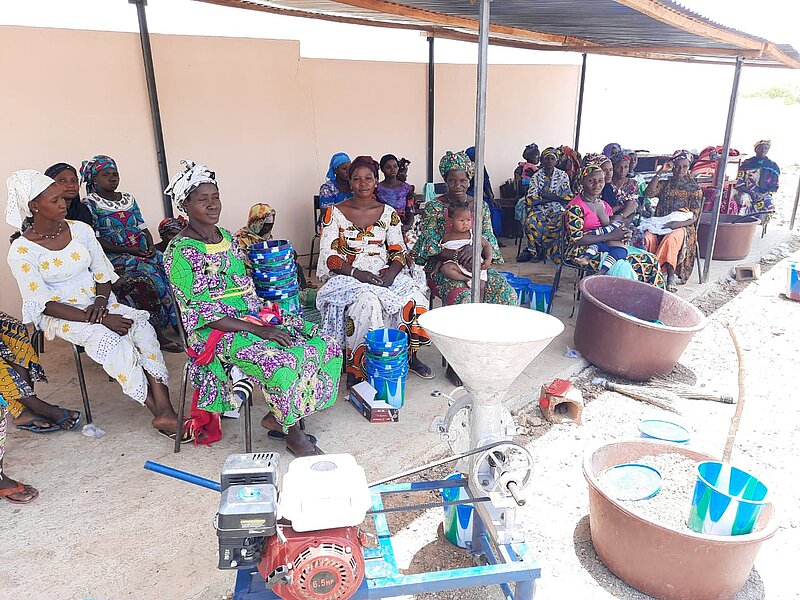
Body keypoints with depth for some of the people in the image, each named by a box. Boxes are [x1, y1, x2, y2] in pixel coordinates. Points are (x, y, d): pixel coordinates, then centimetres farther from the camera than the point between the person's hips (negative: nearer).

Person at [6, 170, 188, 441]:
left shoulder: (80, 229, 3)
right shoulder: (22, 251, -10)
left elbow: (103, 273, 8)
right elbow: (45, 304, -14)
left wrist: (101, 302, -14)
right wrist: (100, 319, -24)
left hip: (98, 304, 4)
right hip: (58, 315, -4)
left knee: (140, 324, -27)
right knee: (108, 336, -34)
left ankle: (165, 411, -34)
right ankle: (159, 412, -28)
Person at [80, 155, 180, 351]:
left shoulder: (129, 199, 20)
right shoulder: (90, 203, 2)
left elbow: (143, 228, 19)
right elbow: (94, 240, -7)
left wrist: (151, 247, -2)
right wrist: (128, 250, -16)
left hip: (144, 252, 6)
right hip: (115, 256, -6)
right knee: (151, 275, -31)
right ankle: (158, 334, -26)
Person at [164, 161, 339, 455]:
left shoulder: (227, 238, 13)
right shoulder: (179, 253, -10)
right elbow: (202, 313, -15)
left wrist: (263, 315, -1)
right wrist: (257, 330, -20)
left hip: (252, 316, 7)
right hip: (216, 331, -7)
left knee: (325, 346, -9)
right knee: (284, 364, -32)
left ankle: (277, 417, 4)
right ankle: (293, 434, -6)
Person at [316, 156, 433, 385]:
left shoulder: (388, 213, 12)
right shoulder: (335, 213, 3)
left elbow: (399, 250, 8)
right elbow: (328, 256, -4)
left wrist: (391, 272, -14)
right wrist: (357, 273, -18)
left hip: (384, 274, 4)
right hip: (347, 277, -3)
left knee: (414, 295, -23)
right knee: (367, 301, -35)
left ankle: (410, 354, -2)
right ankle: (356, 368, -23)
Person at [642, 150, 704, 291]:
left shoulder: (694, 188, 8)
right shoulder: (665, 184, 16)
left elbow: (694, 217, 0)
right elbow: (648, 193, -4)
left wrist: (678, 224, -21)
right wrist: (660, 173, -6)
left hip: (683, 226, -2)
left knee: (670, 239, -39)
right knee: (647, 237, -33)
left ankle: (671, 277, -36)